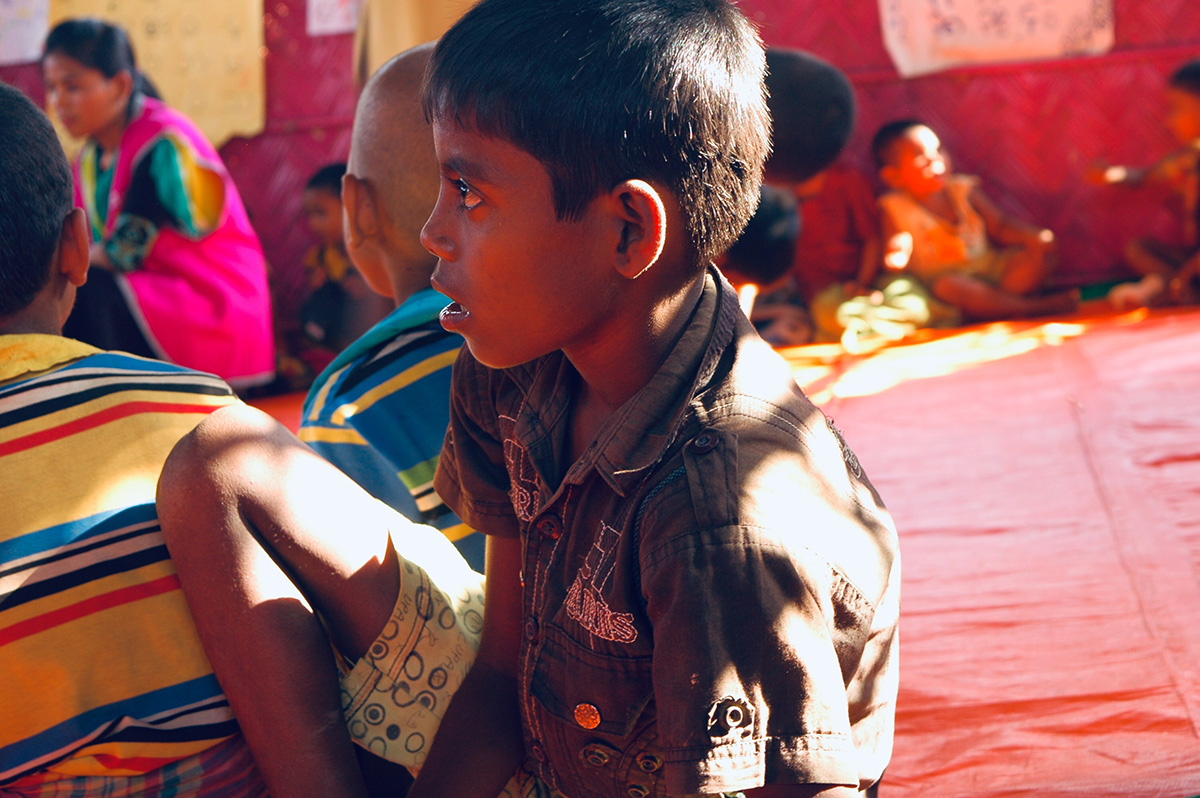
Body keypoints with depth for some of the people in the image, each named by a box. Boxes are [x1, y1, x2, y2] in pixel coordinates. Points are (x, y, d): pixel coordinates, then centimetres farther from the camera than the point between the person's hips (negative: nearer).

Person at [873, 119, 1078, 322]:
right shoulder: (894, 208, -3)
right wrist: (895, 257, -31)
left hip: (990, 267, 5)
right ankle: (1039, 307, -39)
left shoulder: (964, 190, 7)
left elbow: (1000, 227, 9)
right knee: (949, 287, -39)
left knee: (1039, 253, -10)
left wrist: (1032, 236, -10)